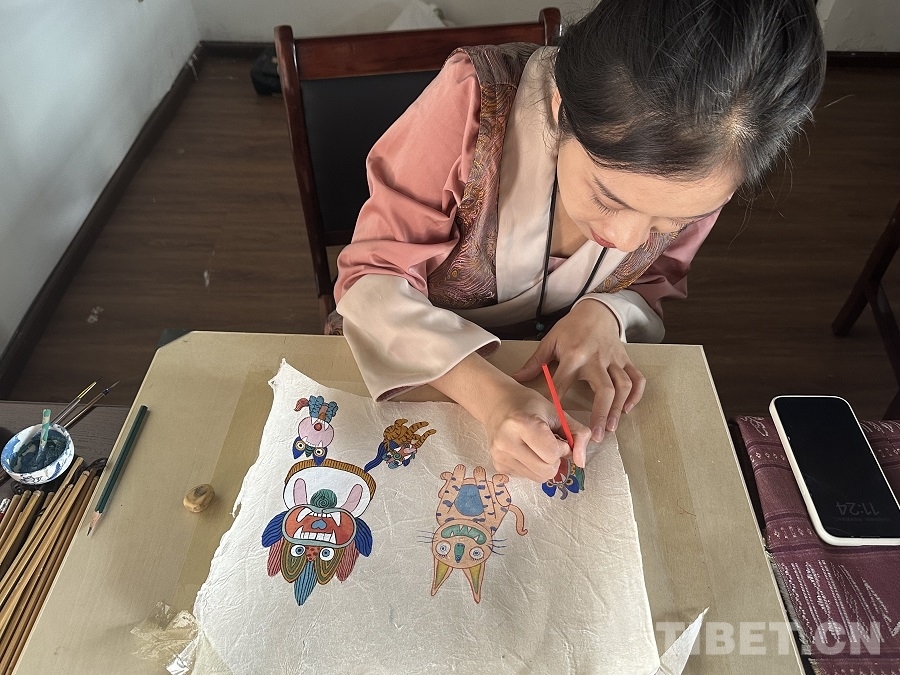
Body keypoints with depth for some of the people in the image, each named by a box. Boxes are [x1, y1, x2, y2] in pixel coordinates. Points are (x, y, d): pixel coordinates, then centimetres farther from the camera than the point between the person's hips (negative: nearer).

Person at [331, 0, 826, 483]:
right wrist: (488, 394, -36)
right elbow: (375, 278, -22)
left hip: (559, 383, 2)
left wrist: (604, 314, -23)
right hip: (415, 366, -1)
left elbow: (650, 287, 0)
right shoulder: (473, 100, -27)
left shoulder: (694, 172, -17)